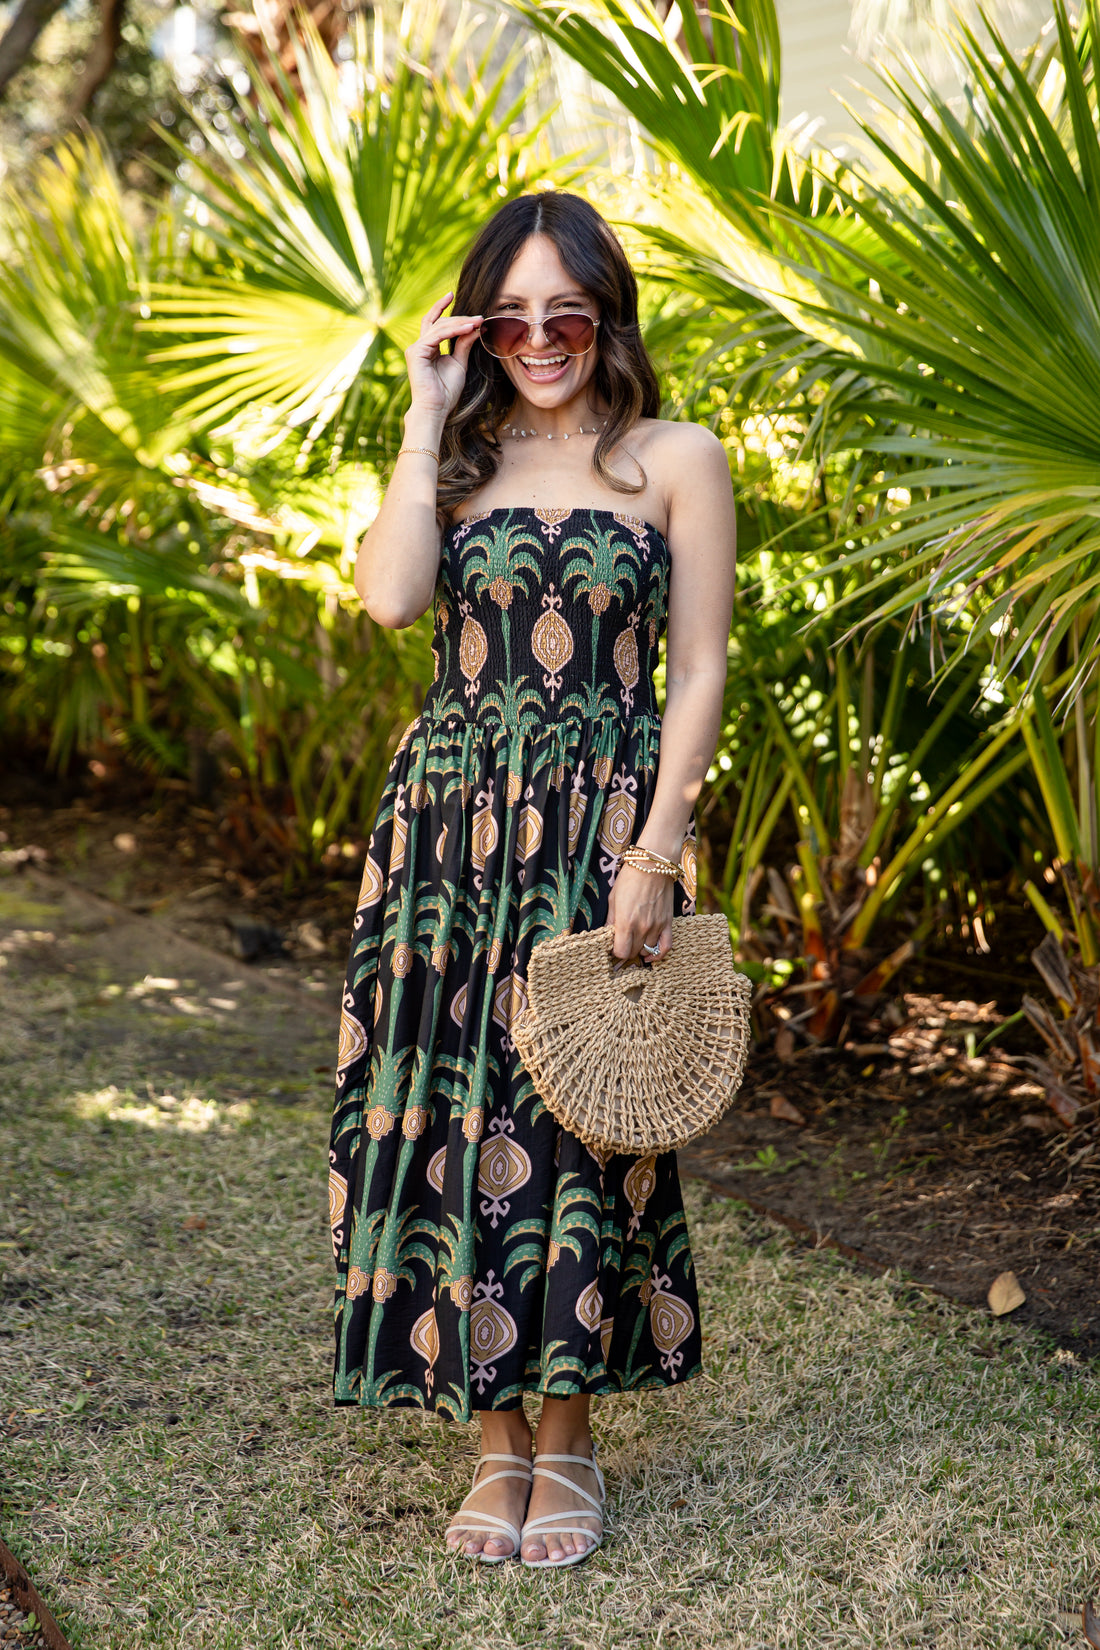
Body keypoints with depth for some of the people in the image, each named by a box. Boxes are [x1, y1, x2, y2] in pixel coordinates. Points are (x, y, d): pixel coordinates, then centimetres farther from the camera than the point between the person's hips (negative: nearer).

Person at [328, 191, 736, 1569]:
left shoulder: (676, 460, 2)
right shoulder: (458, 457, 10)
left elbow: (699, 672, -2)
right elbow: (388, 596, -9)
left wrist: (655, 853, -11)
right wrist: (427, 419, -3)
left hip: (603, 828, -2)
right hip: (450, 820, 3)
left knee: (578, 1124, 2)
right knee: (458, 1112, 2)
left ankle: (565, 1440, 18)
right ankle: (496, 1440, 17)